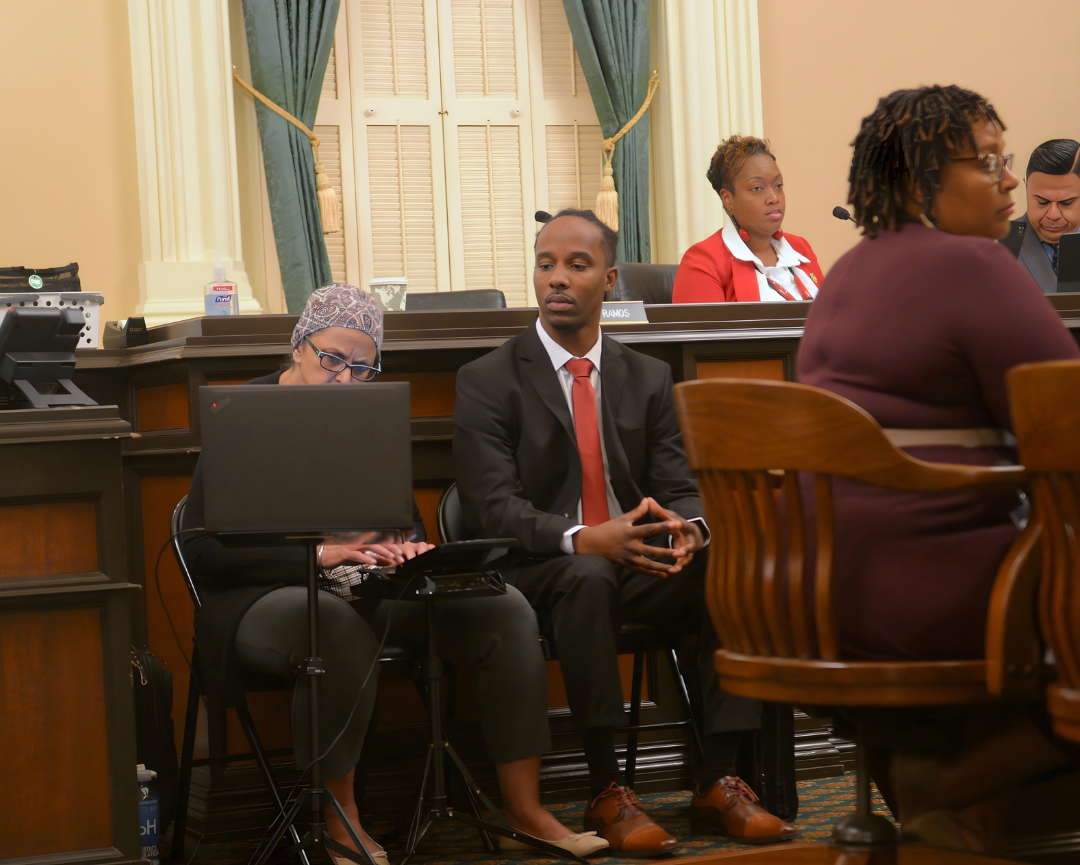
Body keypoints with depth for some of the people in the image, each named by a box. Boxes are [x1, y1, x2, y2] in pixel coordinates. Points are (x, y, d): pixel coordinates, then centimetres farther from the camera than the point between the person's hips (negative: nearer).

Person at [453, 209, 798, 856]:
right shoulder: (487, 382, -2)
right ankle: (607, 794, -31)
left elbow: (679, 488, 8)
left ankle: (720, 783, -20)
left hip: (638, 565, 4)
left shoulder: (648, 379, 12)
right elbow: (494, 508, -12)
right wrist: (585, 540, -30)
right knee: (588, 576, -38)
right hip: (540, 575, -4)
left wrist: (689, 529, -19)